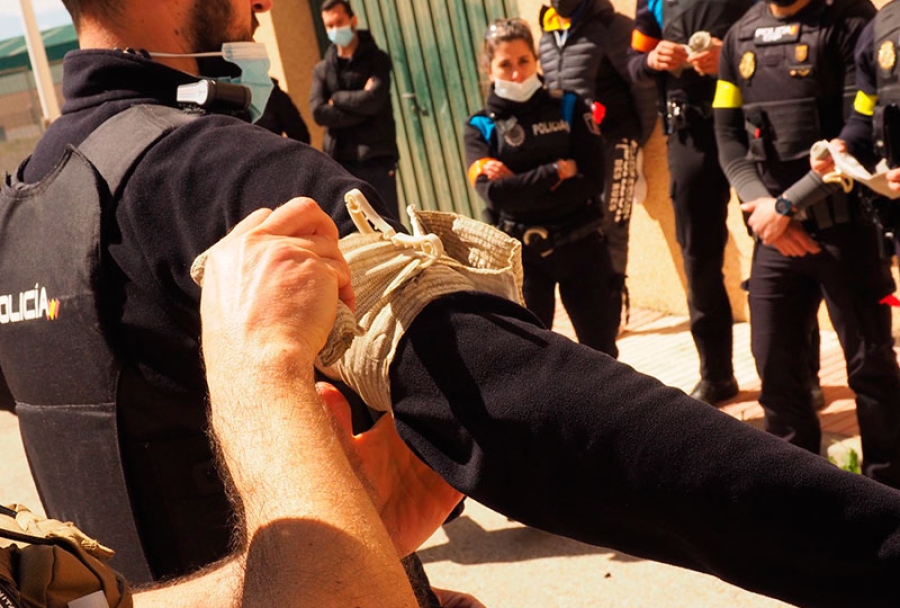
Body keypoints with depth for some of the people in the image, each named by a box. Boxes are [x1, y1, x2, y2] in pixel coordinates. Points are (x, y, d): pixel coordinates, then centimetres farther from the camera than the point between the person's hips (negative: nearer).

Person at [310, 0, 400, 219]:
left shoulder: (377, 59, 4)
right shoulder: (322, 69, 12)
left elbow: (372, 100, -13)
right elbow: (318, 112, -4)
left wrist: (337, 99, -1)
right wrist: (358, 104, -10)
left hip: (376, 158, -3)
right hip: (339, 160, 3)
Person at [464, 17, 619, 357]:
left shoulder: (570, 108, 1)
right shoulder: (480, 128, 0)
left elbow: (592, 181, -9)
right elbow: (493, 192, -15)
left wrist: (520, 189, -15)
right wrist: (556, 172, -16)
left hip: (580, 245, 0)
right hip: (520, 253, 0)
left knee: (600, 351, 10)